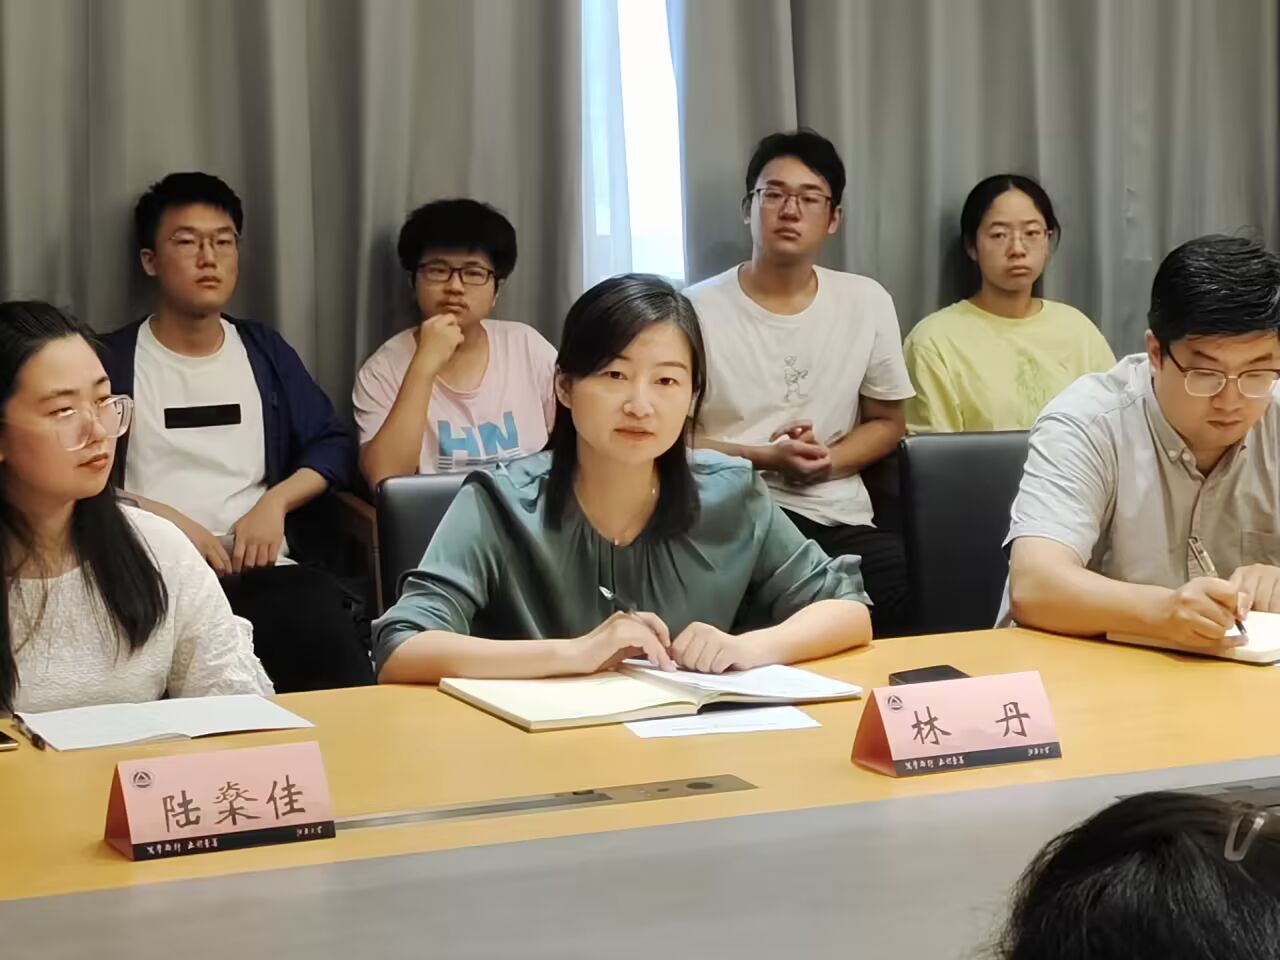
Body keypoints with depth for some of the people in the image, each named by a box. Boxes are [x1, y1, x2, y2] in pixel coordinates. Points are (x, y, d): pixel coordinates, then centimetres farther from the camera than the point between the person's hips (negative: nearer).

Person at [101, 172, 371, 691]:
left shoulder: (264, 350, 20)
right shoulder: (109, 359, 9)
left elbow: (333, 443, 20)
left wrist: (275, 501, 1)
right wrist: (165, 519, -11)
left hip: (261, 570, 3)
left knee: (331, 639, -34)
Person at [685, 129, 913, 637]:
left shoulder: (867, 303, 9)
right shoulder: (697, 309, 1)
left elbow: (887, 422, 17)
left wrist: (828, 461, -4)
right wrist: (766, 458, -12)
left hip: (838, 519, 3)